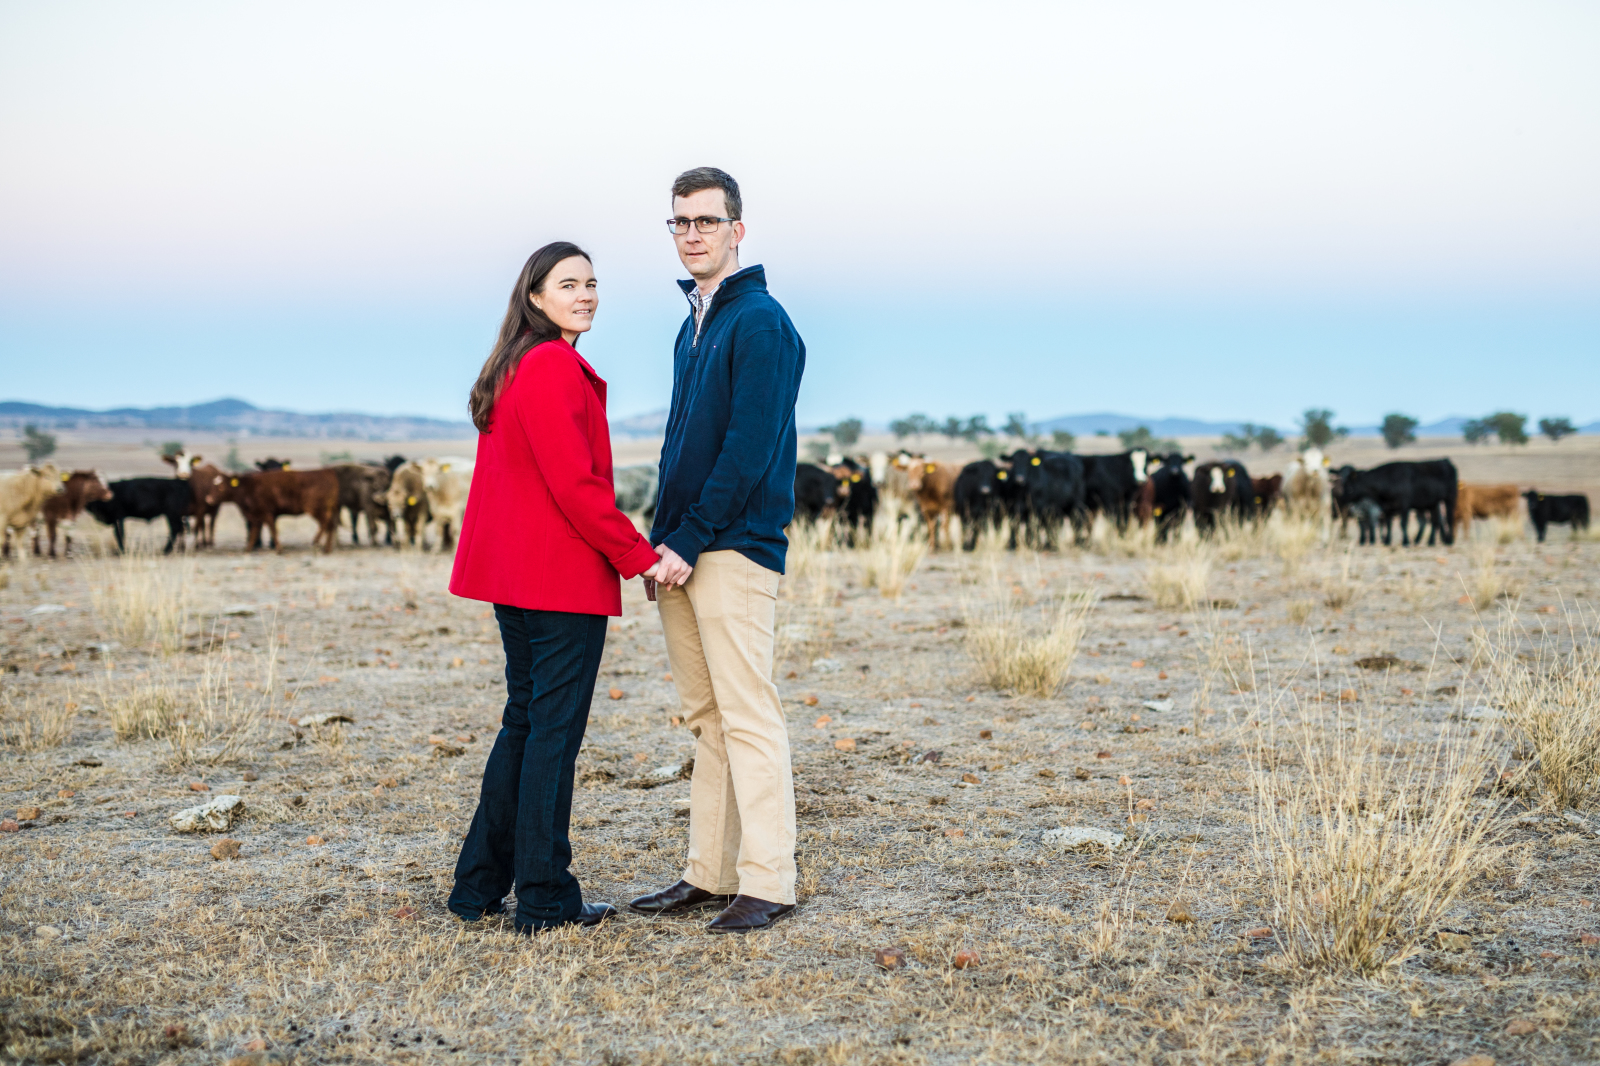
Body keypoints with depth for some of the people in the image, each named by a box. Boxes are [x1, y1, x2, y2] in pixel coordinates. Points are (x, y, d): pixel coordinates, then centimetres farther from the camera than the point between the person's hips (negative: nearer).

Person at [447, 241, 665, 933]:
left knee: (524, 720, 16)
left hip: (512, 572, 10)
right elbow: (577, 485, -20)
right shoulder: (556, 369, -15)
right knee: (555, 729, -2)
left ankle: (478, 887, 22)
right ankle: (546, 899, 7)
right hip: (564, 577, -10)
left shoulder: (510, 371, 16)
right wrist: (641, 557, -13)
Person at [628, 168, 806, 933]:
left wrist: (688, 541, -16)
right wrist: (662, 539, 12)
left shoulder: (760, 323, -9)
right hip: (681, 551, 9)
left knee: (748, 716, -6)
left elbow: (748, 450, -17)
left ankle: (768, 884, -1)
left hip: (735, 548, -9)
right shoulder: (692, 325, 19)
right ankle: (708, 874, 18)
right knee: (705, 719, 12)